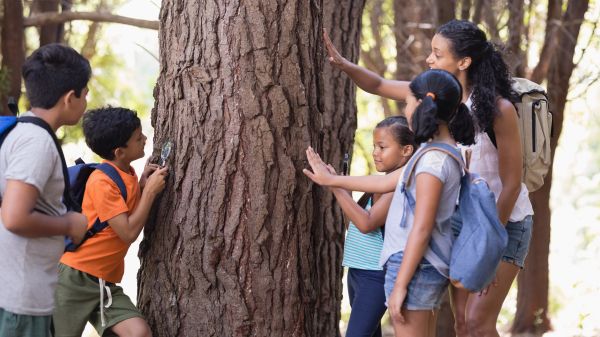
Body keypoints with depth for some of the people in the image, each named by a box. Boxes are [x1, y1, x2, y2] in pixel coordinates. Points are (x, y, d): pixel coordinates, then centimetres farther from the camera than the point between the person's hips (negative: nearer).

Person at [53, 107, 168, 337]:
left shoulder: (127, 174, 8)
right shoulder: (102, 181, -16)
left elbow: (134, 220, 17)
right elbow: (129, 233, -18)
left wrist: (143, 184, 3)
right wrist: (151, 190, -12)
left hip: (106, 284, 7)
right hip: (75, 278, -7)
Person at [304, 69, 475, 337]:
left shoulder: (433, 159, -17)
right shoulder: (445, 153, 13)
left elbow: (421, 229, -19)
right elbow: (386, 183, 21)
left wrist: (400, 285, -18)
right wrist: (331, 180, 27)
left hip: (416, 266, -10)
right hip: (431, 266, 10)